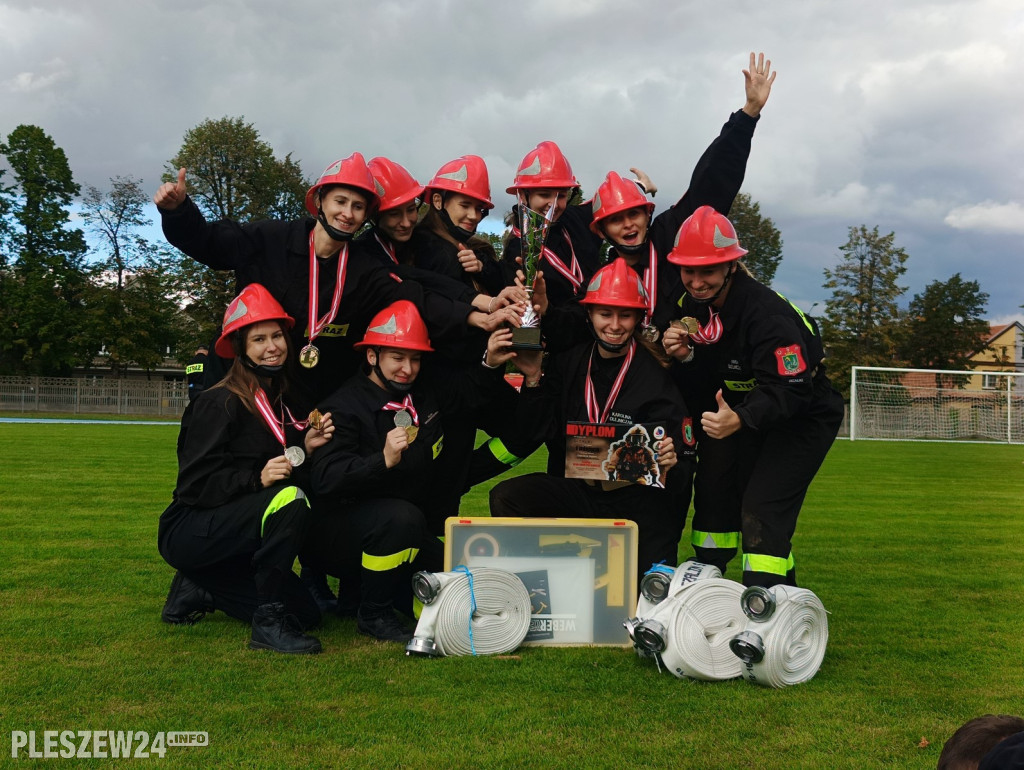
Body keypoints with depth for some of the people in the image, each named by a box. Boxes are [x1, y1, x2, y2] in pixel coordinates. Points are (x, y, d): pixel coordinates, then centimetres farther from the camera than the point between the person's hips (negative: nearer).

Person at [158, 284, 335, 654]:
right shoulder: (219, 403, -16)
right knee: (289, 500, -33)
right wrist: (257, 479, -31)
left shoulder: (276, 402, 10)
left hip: (229, 532, 8)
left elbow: (284, 471, 9)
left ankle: (198, 588, 17)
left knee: (306, 613, 4)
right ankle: (269, 623, -23)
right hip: (189, 533, -8)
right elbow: (195, 485, -20)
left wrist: (304, 448, -8)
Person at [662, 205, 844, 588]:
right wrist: (683, 357, -22)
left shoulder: (768, 313, -29)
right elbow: (700, 383, 0)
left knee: (762, 510, -18)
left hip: (803, 416, -7)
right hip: (740, 409, 8)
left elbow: (790, 389, -34)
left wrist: (740, 419, -48)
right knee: (712, 495, 6)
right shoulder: (693, 306, -5)